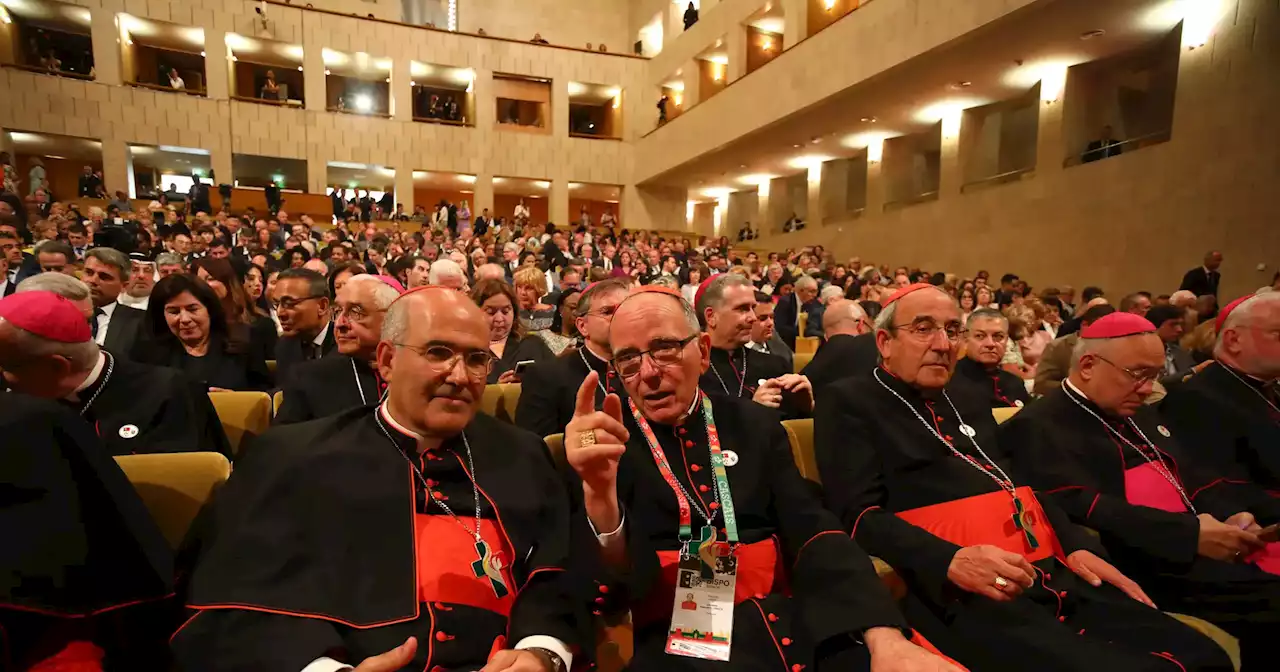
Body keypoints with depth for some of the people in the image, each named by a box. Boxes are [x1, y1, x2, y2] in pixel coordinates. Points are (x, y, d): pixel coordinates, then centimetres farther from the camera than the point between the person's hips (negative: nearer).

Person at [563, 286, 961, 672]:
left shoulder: (754, 425, 9)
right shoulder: (601, 443, 0)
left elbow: (813, 532, 3)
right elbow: (607, 587, -9)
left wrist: (884, 635, -13)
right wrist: (599, 494, -30)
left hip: (787, 620, 3)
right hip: (678, 637, -2)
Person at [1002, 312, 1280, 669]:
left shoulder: (1142, 415, 22)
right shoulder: (1038, 426, -9)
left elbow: (1199, 478, 18)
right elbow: (1081, 508, -21)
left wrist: (1233, 515, -3)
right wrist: (1189, 532, -22)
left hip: (1216, 552, 9)